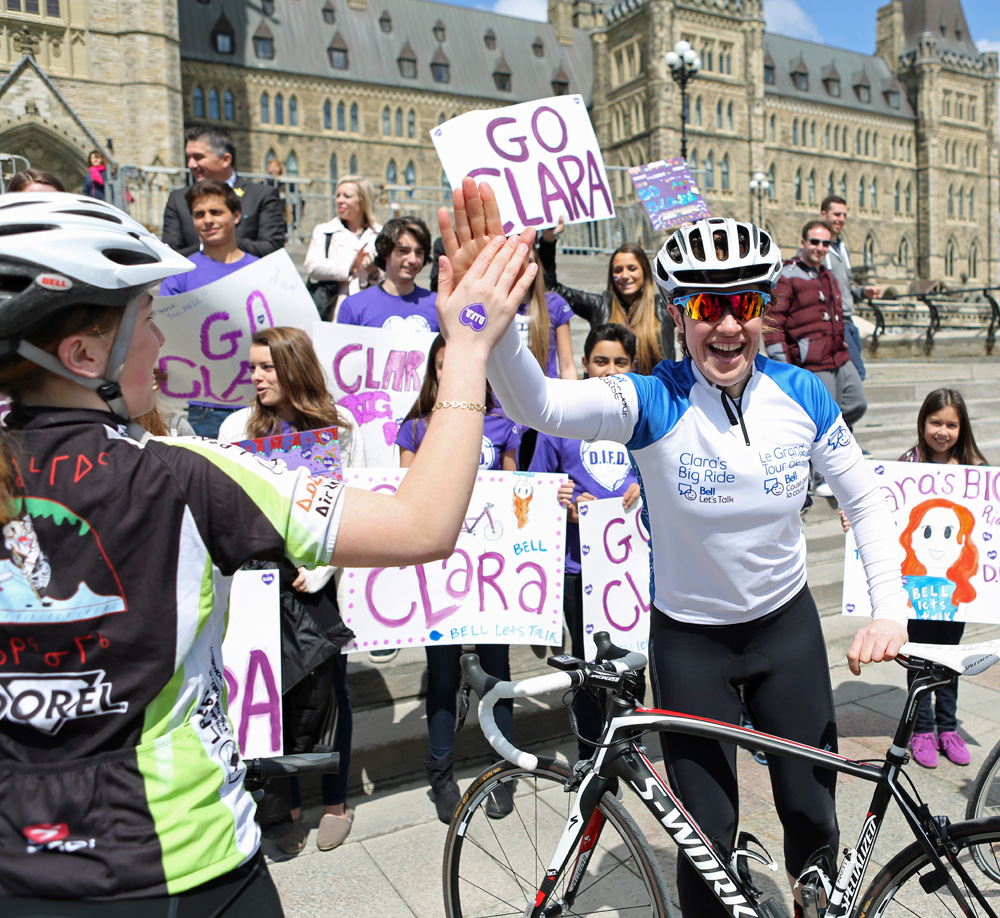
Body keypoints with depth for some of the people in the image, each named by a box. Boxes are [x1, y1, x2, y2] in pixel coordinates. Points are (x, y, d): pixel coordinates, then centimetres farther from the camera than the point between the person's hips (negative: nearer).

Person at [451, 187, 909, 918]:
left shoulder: (801, 394, -11)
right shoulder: (653, 402, -21)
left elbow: (865, 501, 1)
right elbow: (539, 405, -39)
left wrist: (891, 611, -8)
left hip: (788, 624, 3)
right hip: (690, 638, -3)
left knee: (812, 809, 18)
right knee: (708, 828, 10)